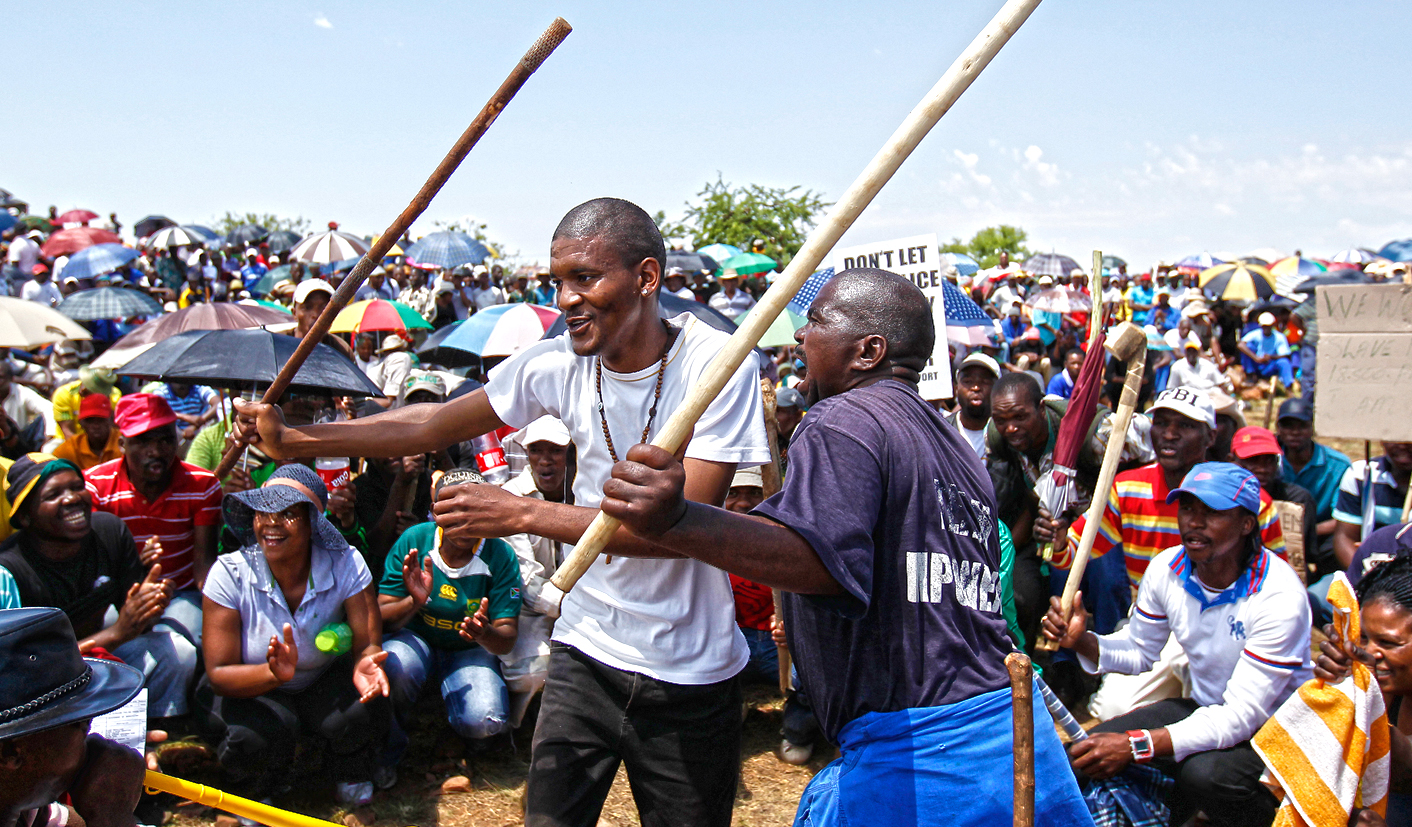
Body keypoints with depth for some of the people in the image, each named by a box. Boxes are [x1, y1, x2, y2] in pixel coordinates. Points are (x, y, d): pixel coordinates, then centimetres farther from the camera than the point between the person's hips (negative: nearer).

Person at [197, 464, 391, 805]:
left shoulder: (345, 565, -18)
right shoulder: (229, 574, -21)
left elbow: (368, 642, -20)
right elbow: (218, 674, -22)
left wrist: (366, 663, -46)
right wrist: (275, 673, -44)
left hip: (324, 682, 1)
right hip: (250, 689, -1)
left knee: (362, 715, -29)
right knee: (259, 736, -33)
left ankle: (350, 775, 8)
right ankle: (254, 791, 6)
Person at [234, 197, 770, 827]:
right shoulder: (559, 363, -5)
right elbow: (436, 424, 5)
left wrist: (523, 513, -25)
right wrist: (293, 440, 0)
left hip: (689, 677, -3)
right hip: (584, 655, 3)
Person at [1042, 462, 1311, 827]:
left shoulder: (1278, 597, -27)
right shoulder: (1166, 569, -9)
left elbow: (1242, 716, -29)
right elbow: (1139, 651, 7)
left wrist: (1136, 745, -36)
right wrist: (1082, 642, -16)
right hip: (1205, 710, 5)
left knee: (1205, 772, -35)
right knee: (1083, 757, -12)